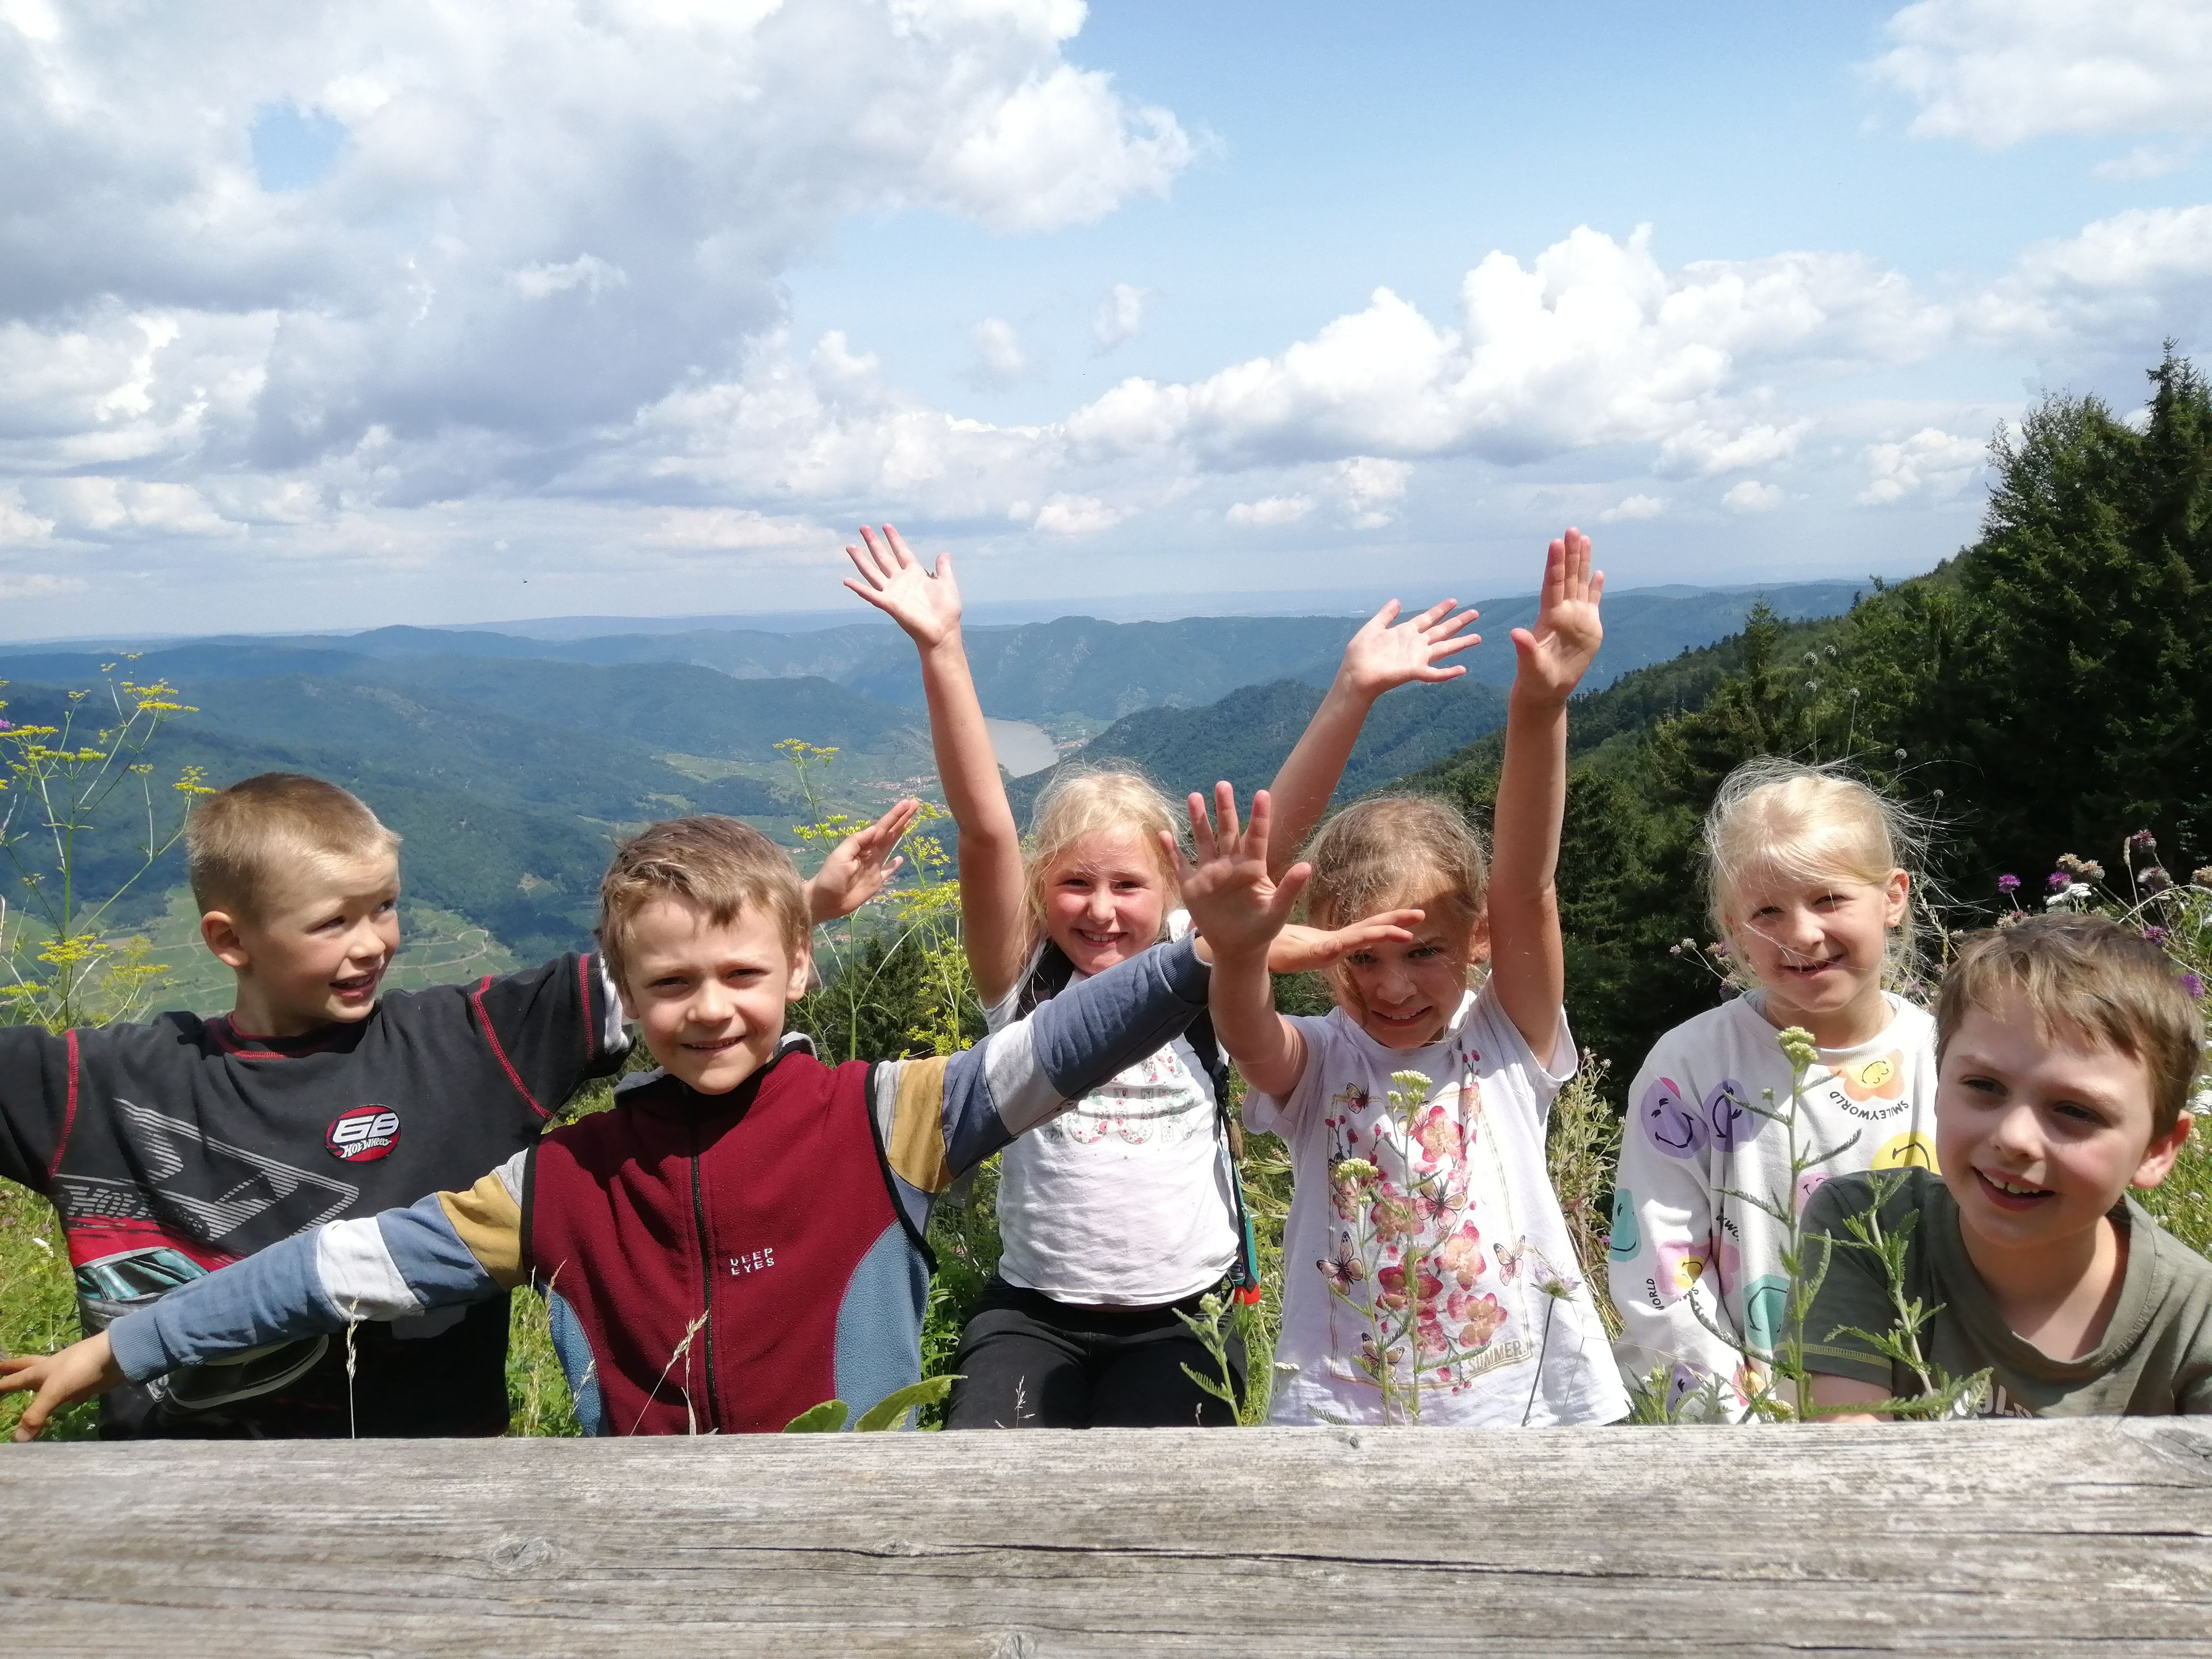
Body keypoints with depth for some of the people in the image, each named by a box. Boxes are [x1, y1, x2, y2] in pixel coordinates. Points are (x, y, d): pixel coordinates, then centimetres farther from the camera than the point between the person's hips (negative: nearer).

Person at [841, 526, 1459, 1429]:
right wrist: (941, 649, -25)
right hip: (1035, 1310, 0)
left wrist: (1355, 691, -20)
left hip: (1184, 1314, 1)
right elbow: (985, 826, -15)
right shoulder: (1023, 977, -3)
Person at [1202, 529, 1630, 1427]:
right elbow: (1243, 1020, -27)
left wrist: (1540, 710, -32)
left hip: (1523, 1404, 0)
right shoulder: (1313, 1065, -5)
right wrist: (1237, 945, -49)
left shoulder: (1508, 1042, -4)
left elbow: (1527, 888, -18)